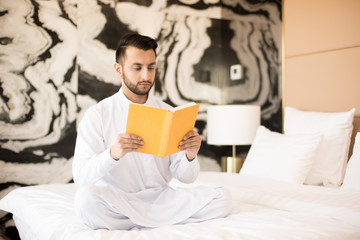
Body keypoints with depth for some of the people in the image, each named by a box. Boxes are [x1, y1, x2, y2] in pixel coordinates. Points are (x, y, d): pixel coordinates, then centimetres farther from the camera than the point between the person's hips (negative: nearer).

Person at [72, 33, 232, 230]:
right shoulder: (97, 115, -2)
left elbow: (185, 177, 5)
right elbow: (80, 176, -11)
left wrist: (190, 156, -18)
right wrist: (112, 154, -30)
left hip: (160, 197, 5)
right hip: (116, 199, -4)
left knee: (221, 197, -18)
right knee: (86, 198, -36)